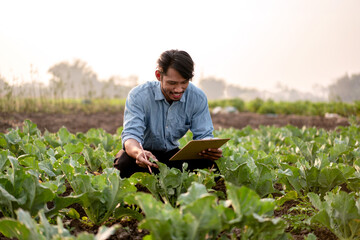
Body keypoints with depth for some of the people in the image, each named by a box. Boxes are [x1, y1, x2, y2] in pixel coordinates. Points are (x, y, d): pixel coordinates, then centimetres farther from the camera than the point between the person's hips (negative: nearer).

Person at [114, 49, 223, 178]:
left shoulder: (198, 98, -10)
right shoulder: (138, 96, -19)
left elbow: (203, 135, -10)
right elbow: (131, 134, -27)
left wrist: (211, 149, -38)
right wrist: (138, 152, -54)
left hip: (172, 153, 3)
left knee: (206, 162, -26)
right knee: (124, 162, -38)